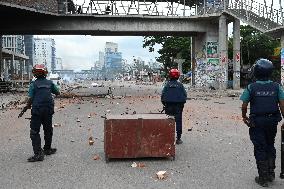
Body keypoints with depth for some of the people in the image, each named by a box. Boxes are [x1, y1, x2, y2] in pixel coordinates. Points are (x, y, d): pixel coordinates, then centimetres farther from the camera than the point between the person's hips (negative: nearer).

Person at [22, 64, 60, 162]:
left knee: (34, 132, 1)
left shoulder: (33, 84, -6)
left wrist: (28, 106, 8)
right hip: (48, 110, 4)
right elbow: (57, 93, 15)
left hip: (37, 110, -3)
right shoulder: (50, 83, 3)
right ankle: (47, 149, 30)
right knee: (48, 130, 17)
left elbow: (30, 98, -10)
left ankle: (38, 153, -7)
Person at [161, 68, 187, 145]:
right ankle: (178, 138, 10)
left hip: (169, 106, 0)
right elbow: (185, 95, 0)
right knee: (178, 122, 7)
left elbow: (162, 95, -5)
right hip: (178, 106, 0)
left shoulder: (167, 84, -3)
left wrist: (164, 103, 6)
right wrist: (182, 103, 11)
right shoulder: (180, 84, -1)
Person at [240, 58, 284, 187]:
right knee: (270, 146, 22)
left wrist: (244, 117, 10)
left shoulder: (251, 87, -10)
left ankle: (263, 178, 12)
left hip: (257, 122, -3)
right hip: (272, 121, 3)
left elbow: (244, 106, -7)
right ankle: (271, 174, 28)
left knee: (260, 149, 6)